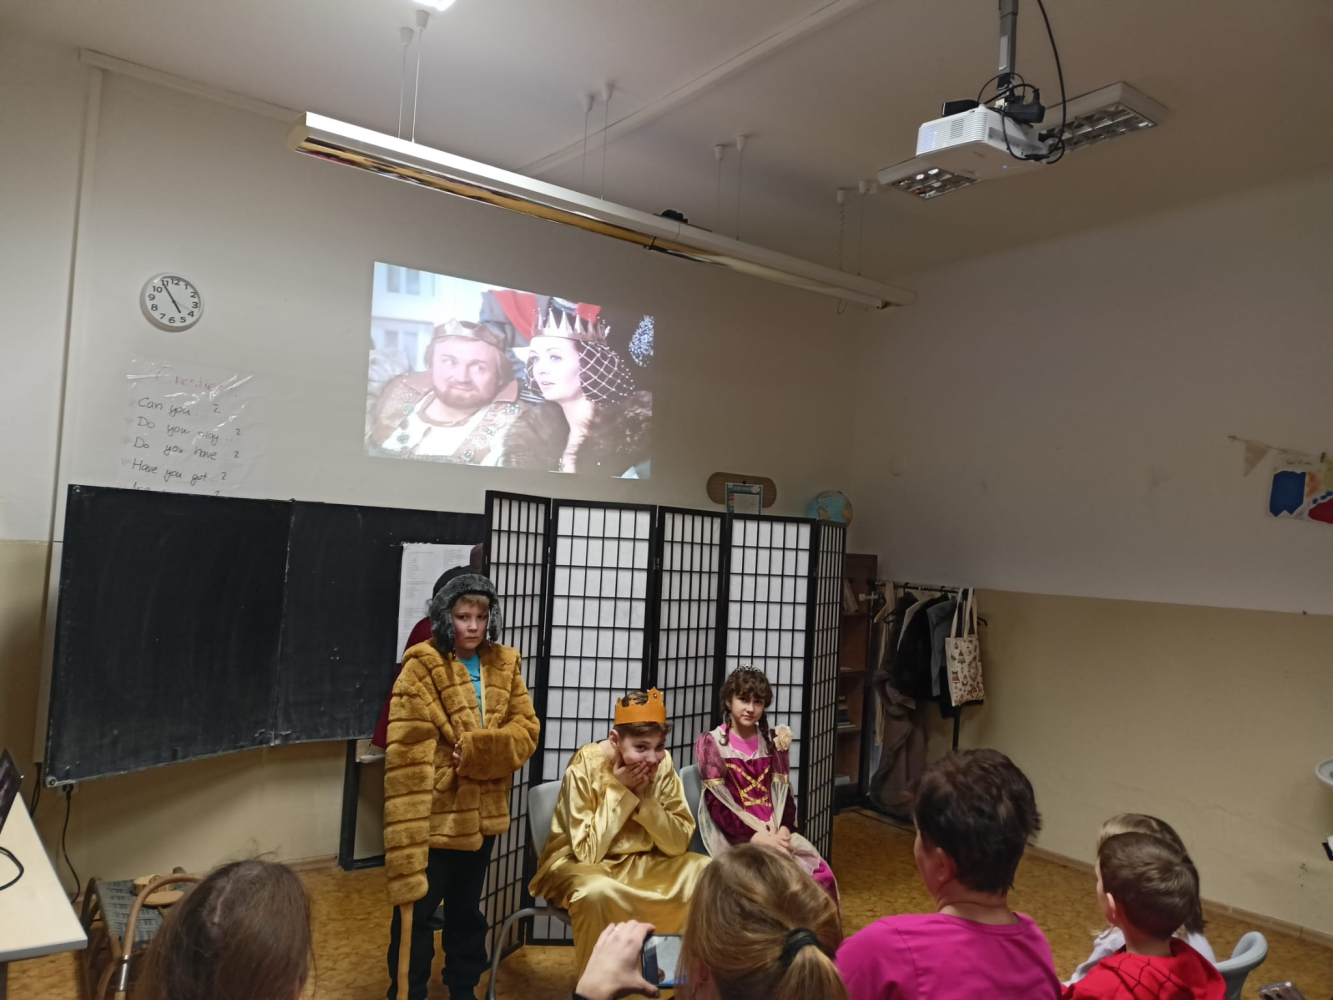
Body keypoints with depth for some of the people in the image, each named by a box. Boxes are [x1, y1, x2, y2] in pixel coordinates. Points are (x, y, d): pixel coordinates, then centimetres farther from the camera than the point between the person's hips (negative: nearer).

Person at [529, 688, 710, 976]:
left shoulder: (662, 764, -10)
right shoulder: (584, 767, -23)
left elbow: (679, 844, -11)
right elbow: (588, 852, -23)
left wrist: (642, 797, -24)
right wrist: (618, 790, -27)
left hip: (641, 865, 5)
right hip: (578, 865, -4)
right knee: (598, 891, -38)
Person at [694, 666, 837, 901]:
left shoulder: (772, 740, 12)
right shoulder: (711, 743, -2)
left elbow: (784, 793, 8)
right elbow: (717, 805, -9)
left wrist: (784, 831, -12)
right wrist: (758, 838, -18)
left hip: (775, 831, 4)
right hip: (735, 837, -4)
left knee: (821, 877, -19)